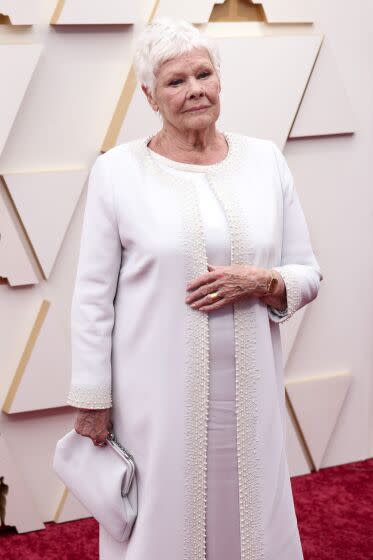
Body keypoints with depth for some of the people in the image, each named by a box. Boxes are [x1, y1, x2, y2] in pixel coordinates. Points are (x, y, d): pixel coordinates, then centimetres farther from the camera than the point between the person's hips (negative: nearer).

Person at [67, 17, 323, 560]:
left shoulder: (266, 160, 4)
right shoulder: (116, 170, -4)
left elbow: (308, 276, 8)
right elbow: (93, 297, -2)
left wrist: (261, 283, -12)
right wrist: (92, 400, -3)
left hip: (249, 389, 3)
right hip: (157, 394, -2)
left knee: (250, 513, 13)